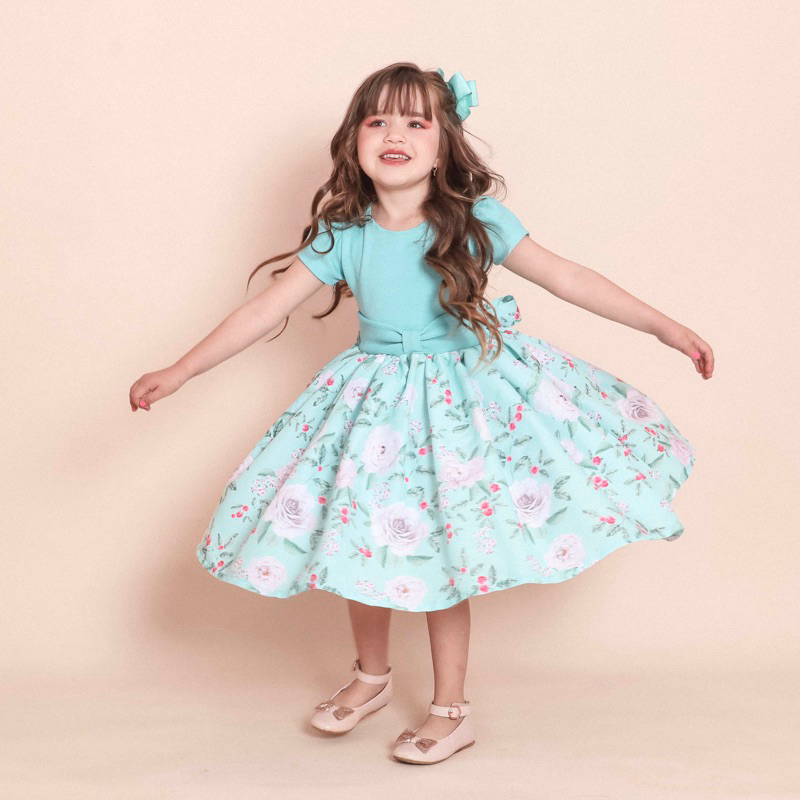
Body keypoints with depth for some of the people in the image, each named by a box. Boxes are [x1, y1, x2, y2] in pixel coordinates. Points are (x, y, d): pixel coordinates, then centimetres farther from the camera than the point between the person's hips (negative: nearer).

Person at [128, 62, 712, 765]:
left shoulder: (477, 219, -11)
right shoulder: (343, 235, -7)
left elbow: (567, 278, -6)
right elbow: (267, 309, -4)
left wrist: (665, 326, -4)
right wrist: (179, 371, -6)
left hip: (467, 393, -2)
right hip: (378, 403, 2)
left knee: (444, 559, 1)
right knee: (361, 545, 9)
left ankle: (451, 712, 20)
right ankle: (373, 675, 37)